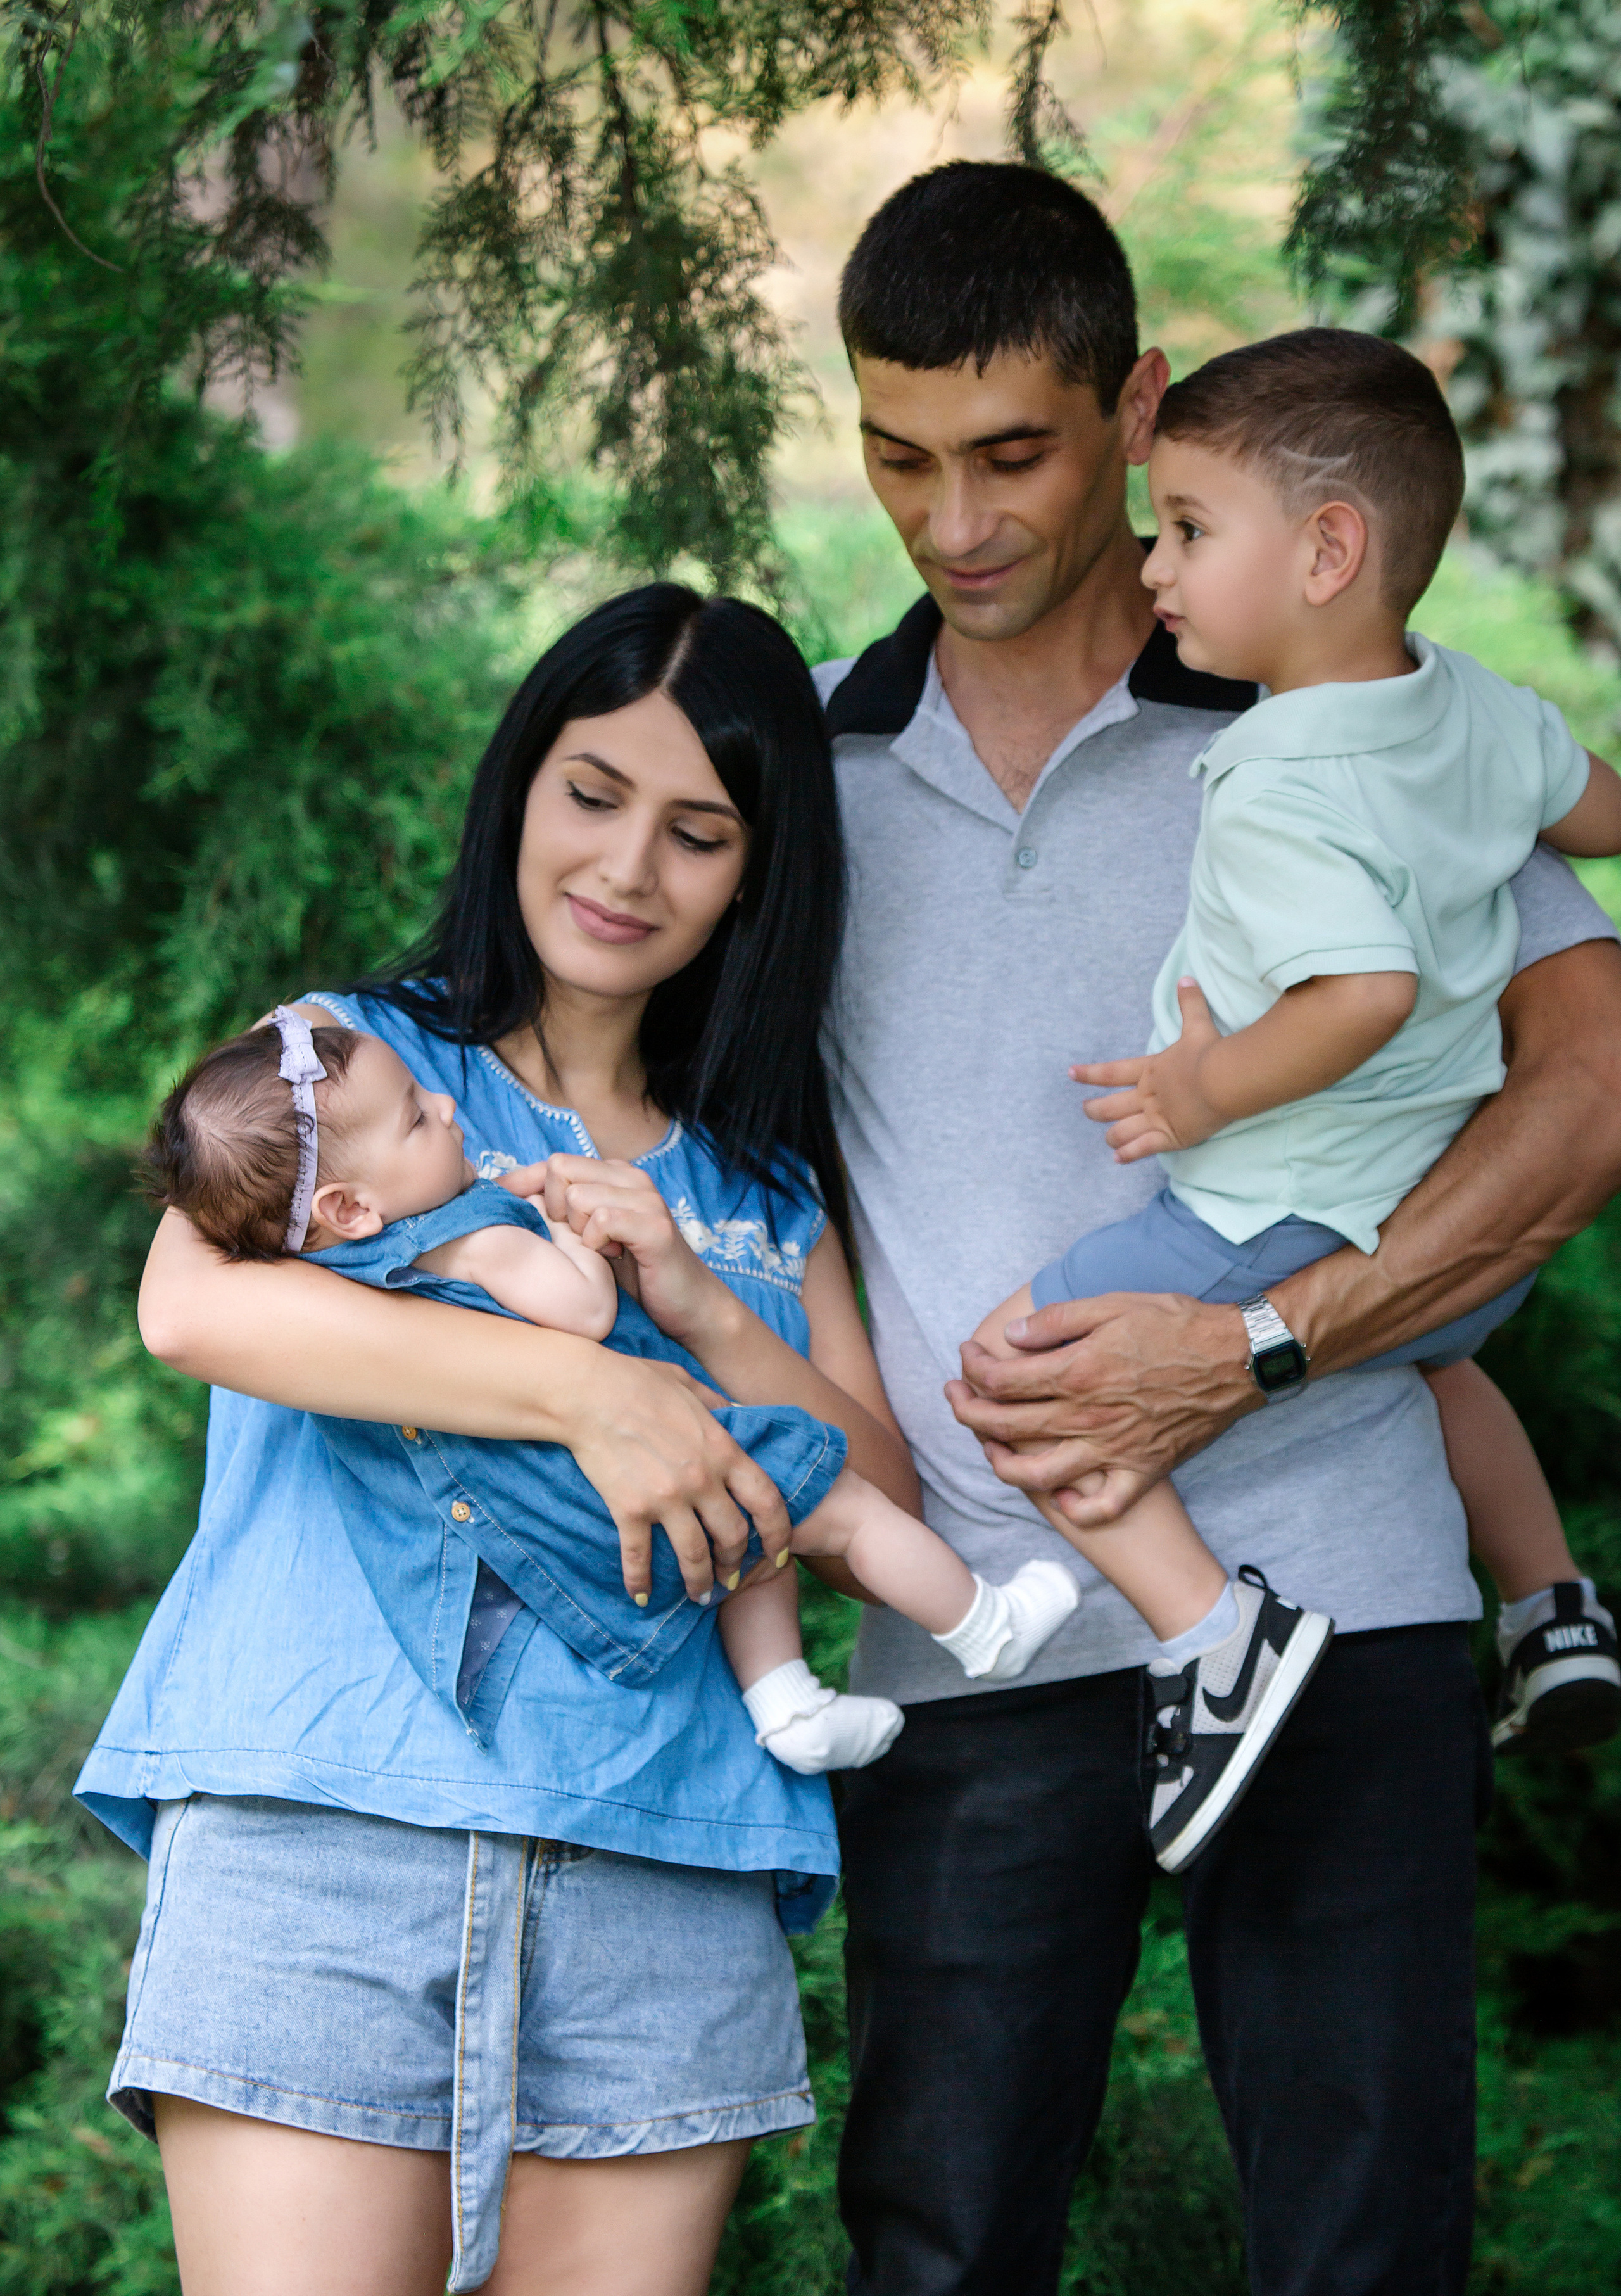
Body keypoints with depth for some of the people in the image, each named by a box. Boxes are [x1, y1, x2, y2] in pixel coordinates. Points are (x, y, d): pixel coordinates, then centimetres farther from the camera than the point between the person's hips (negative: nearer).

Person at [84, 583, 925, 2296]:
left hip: (658, 1869, 3)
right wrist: (585, 1387, -18)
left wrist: (698, 1305, -4)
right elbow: (192, 1303, -11)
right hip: (314, 1831, -3)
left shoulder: (763, 1184, 22)